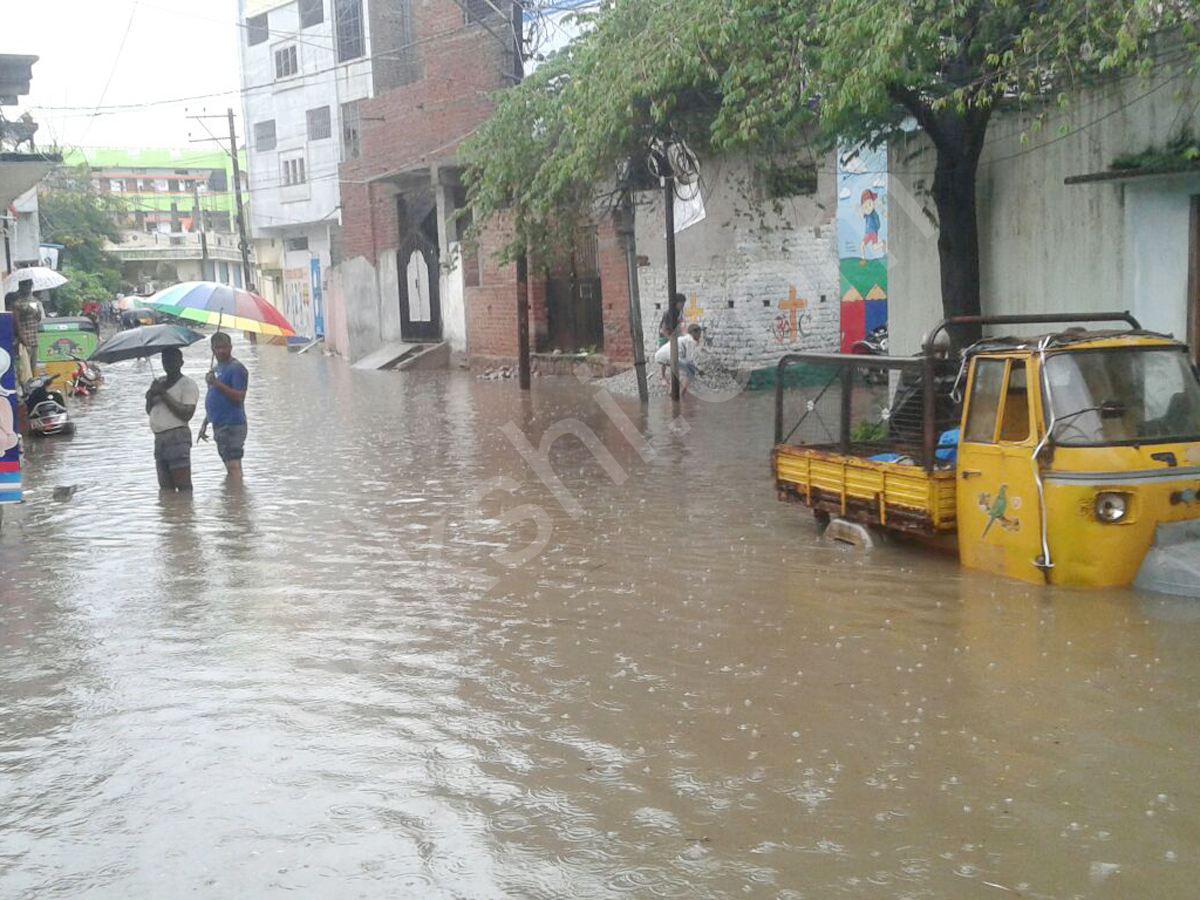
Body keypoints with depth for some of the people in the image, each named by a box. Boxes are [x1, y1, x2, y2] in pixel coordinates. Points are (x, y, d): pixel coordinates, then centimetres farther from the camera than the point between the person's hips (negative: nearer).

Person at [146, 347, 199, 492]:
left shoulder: (188, 385, -4)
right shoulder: (158, 383, 19)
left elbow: (187, 414, -16)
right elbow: (149, 411, 20)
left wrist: (163, 394, -14)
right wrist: (151, 396, -1)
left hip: (177, 437, -8)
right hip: (159, 438, 8)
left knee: (183, 485, -11)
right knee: (165, 487, 8)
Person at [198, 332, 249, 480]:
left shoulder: (236, 368, -9)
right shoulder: (217, 369, 20)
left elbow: (239, 397, -19)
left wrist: (217, 384, -25)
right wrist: (205, 424, 24)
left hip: (232, 425, -10)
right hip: (219, 425, 10)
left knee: (234, 465, -15)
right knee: (230, 466, 11)